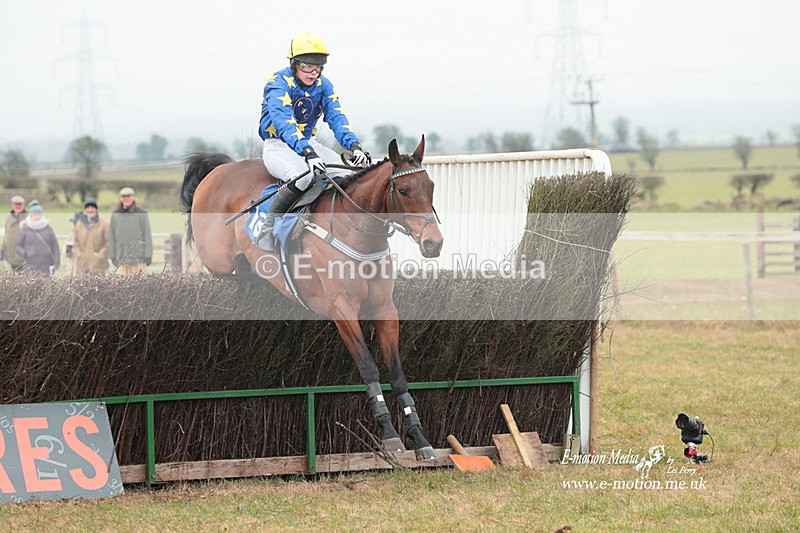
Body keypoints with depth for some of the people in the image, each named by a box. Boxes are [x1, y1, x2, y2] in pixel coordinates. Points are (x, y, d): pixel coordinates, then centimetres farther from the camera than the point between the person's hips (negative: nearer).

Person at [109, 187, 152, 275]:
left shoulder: (142, 214, 0)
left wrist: (148, 256, -6)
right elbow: (111, 236, 12)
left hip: (139, 259, -3)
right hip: (122, 259, 3)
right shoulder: (115, 215, 9)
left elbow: (147, 235, -1)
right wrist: (112, 255, 7)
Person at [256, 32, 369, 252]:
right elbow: (284, 122, -30)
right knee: (303, 175, -38)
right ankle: (268, 228, -27)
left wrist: (354, 145, -26)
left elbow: (336, 118, -5)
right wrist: (307, 153, -45)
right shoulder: (278, 83, -16)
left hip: (309, 144, 7)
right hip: (277, 145, -7)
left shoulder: (323, 85, 4)